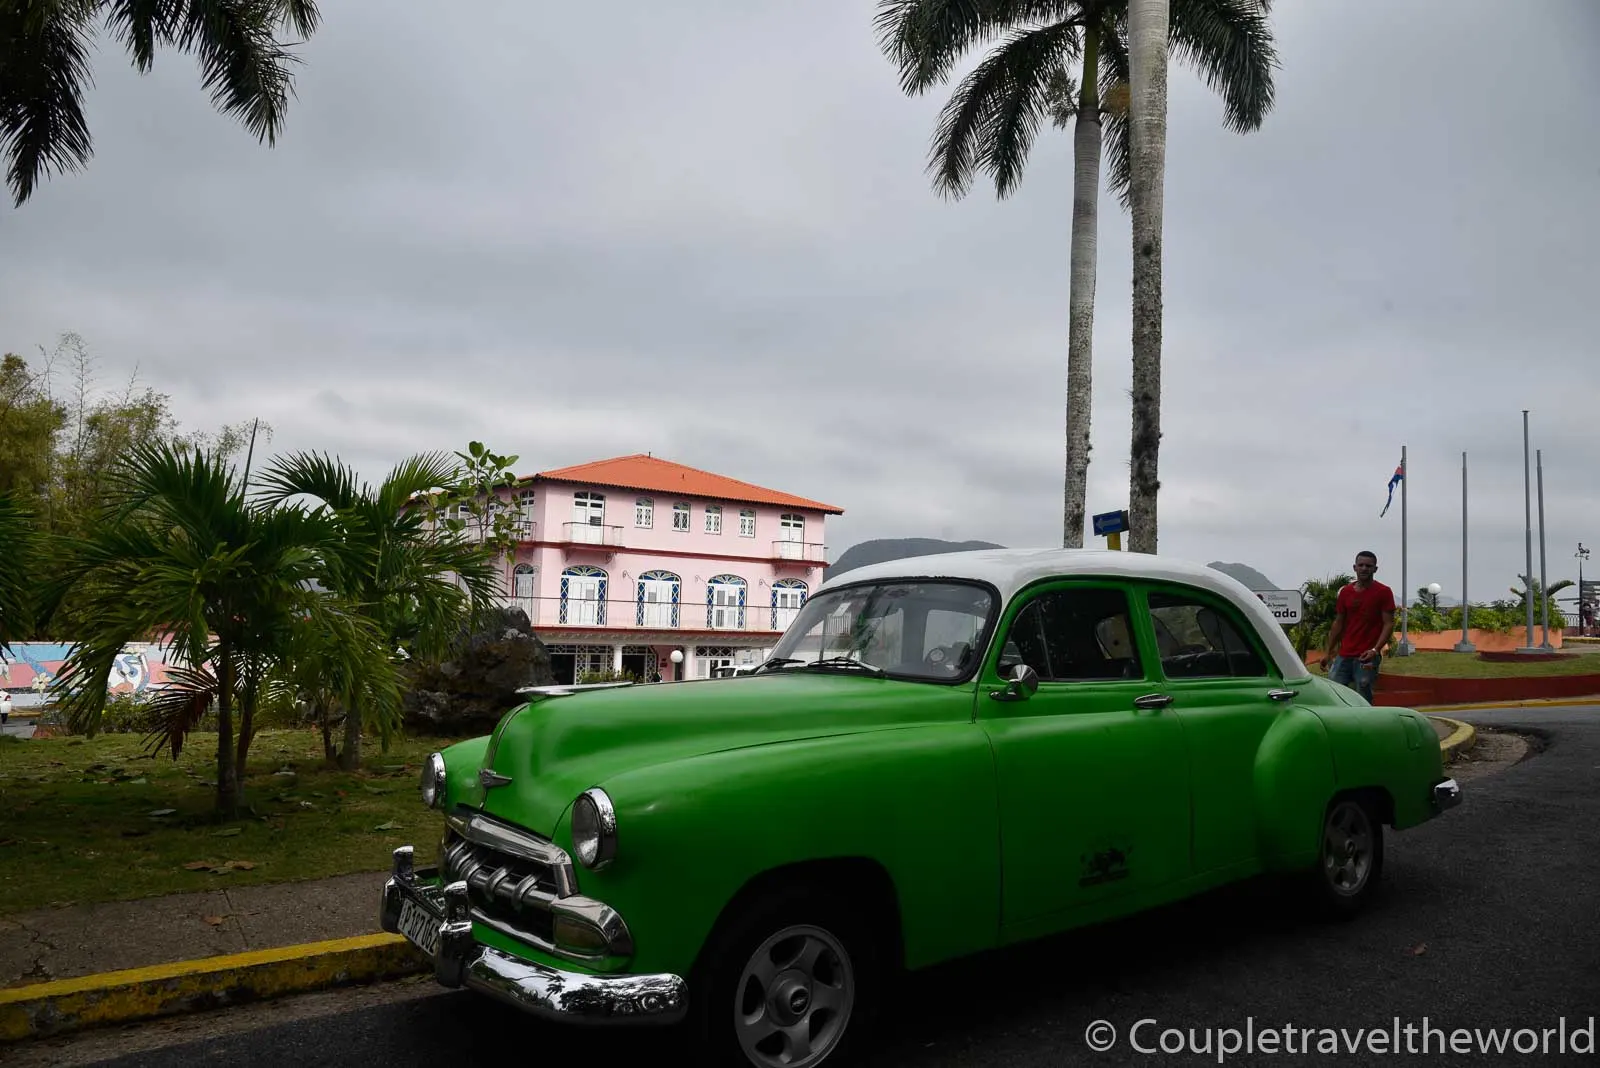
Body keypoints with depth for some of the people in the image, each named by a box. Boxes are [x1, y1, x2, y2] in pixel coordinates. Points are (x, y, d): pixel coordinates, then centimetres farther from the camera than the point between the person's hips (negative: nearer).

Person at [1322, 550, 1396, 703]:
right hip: (1344, 655, 4)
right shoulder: (1345, 592, 11)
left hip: (1367, 657, -4)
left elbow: (1388, 624, -5)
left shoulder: (1383, 592, -1)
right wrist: (1328, 651, 13)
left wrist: (1375, 649, -17)